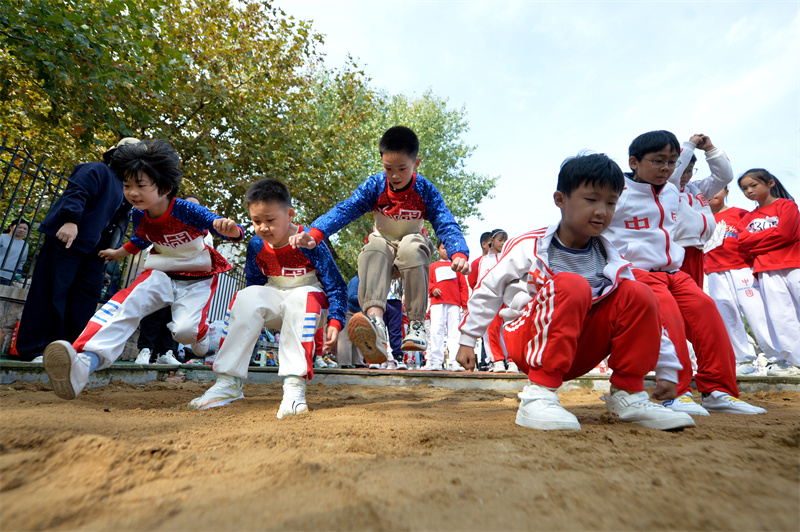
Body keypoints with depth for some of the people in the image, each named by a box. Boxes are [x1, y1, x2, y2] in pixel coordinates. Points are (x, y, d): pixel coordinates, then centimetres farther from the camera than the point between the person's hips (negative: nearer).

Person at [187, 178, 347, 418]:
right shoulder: (256, 245, -3)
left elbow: (337, 287, -15)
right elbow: (254, 284, 10)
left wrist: (335, 323, -25)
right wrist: (245, 326, 5)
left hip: (310, 300, -4)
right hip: (276, 301, 5)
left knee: (301, 298, -38)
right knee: (246, 297, -24)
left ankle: (294, 385, -40)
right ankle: (228, 382, -18)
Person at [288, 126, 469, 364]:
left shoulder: (425, 190, -16)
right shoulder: (374, 186, -14)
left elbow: (446, 224, -26)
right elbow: (344, 210, -26)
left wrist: (459, 255, -47)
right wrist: (314, 234, -44)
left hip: (412, 245, -1)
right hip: (382, 244, 1)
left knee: (412, 245, -36)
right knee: (373, 247, -34)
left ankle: (417, 322, -28)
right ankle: (374, 319, -55)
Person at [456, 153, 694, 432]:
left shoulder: (611, 260, 3)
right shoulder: (527, 247, -10)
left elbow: (644, 313, 6)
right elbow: (487, 291, -5)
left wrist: (668, 371, 4)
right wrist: (467, 341, -1)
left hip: (578, 354, 5)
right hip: (528, 344, -4)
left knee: (637, 293, -14)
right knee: (571, 286, -32)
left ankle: (627, 393, -4)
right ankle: (540, 394, -30)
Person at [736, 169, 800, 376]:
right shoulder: (748, 217, 16)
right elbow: (743, 243, 1)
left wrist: (755, 240, -3)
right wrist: (770, 236, -7)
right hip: (767, 271, 3)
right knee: (780, 317, 0)